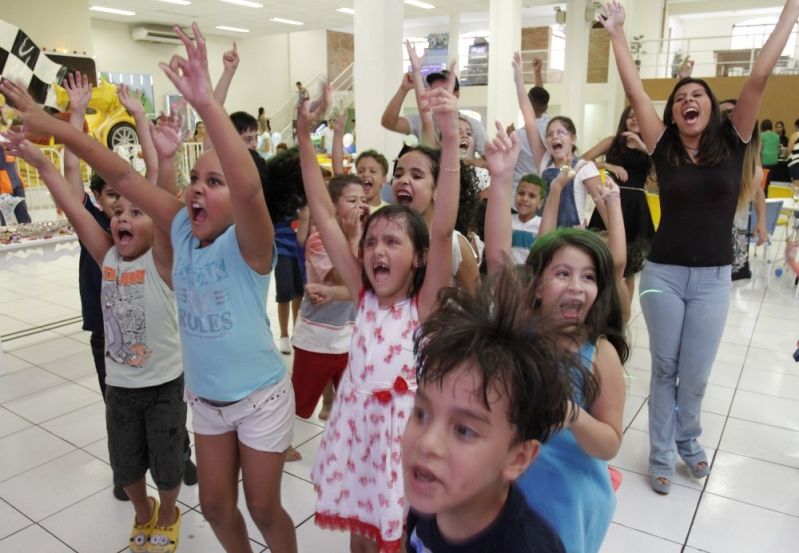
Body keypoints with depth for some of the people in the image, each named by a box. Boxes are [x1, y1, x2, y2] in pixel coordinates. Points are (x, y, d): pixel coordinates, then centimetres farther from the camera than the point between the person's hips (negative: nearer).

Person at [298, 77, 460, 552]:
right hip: (356, 426, 4)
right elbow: (325, 215, -8)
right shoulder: (364, 295, -5)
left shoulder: (425, 304, -14)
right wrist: (305, 138, -12)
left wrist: (451, 138, -39)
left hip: (403, 429, -4)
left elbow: (442, 231, -30)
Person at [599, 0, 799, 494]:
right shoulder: (664, 149, -1)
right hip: (663, 274, 0)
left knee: (695, 375, 7)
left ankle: (688, 441, 34)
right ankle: (661, 454, 24)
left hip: (713, 279, 1)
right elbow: (635, 91, -3)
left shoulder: (732, 143, 1)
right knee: (665, 368, 9)